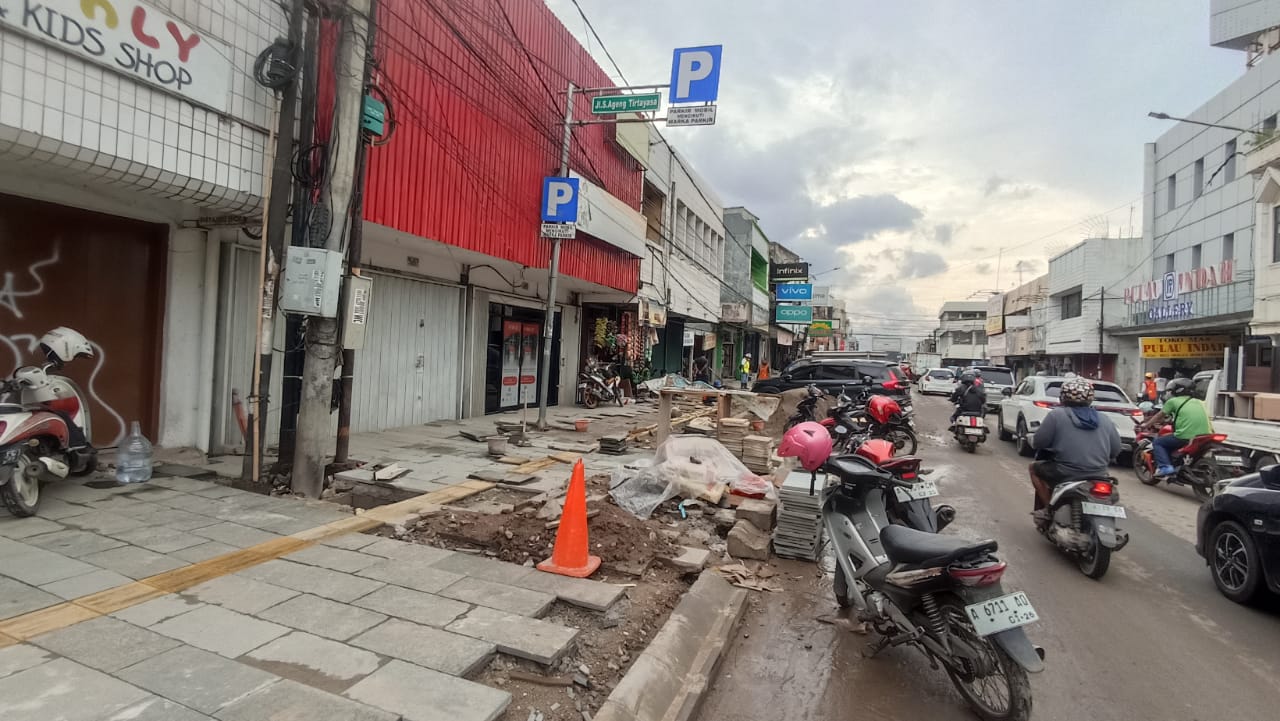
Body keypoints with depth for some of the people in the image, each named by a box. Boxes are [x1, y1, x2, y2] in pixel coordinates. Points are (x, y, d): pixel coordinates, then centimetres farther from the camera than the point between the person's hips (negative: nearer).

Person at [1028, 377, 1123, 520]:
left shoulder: (1056, 415, -5)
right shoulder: (1105, 420, 10)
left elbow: (1038, 443, -7)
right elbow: (1116, 451, 13)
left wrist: (1032, 439, 16)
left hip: (1066, 475, -5)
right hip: (1098, 476, 5)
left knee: (1035, 468, 21)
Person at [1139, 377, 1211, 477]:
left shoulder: (1173, 401, 5)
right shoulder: (1198, 402, 21)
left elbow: (1159, 416, 13)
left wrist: (1146, 425, 28)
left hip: (1185, 437, -6)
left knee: (1157, 442, 11)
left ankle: (1164, 466, -9)